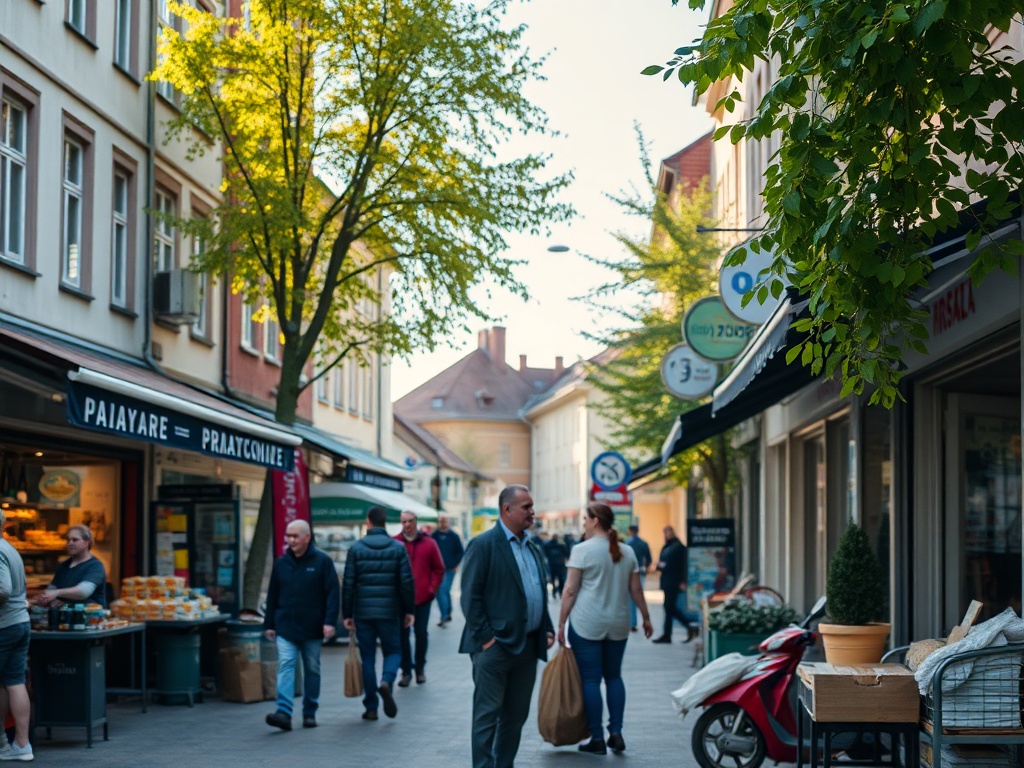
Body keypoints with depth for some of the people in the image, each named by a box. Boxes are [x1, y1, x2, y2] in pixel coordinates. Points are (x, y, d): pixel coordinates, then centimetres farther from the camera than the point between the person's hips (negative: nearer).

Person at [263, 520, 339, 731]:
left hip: (312, 629, -1)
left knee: (312, 670, 9)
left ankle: (310, 713, 20)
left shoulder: (322, 561, -4)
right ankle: (284, 712, -22)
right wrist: (269, 624, 9)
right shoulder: (281, 563, 6)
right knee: (285, 666, -12)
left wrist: (329, 622, -15)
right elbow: (272, 596, 11)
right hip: (285, 628, 1)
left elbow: (332, 593, -6)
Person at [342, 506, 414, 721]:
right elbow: (406, 582, -3)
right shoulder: (398, 548, 0)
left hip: (363, 612, 0)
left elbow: (348, 584, -3)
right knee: (393, 651, 14)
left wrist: (346, 614, 3)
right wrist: (409, 610, 6)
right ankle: (387, 682, -17)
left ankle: (371, 707, 7)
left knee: (367, 657, 8)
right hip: (390, 612, 0)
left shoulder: (356, 548, -1)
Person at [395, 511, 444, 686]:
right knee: (402, 635, 1)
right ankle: (406, 671, 8)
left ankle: (420, 669, 19)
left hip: (423, 598, 0)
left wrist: (433, 589, -1)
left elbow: (439, 569, 7)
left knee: (421, 634, 6)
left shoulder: (428, 543, 1)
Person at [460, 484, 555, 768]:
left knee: (516, 715, 12)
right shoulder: (483, 545, -8)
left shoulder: (533, 547, 16)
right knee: (487, 715, -4)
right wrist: (485, 636, -16)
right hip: (495, 646, -7)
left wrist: (547, 629, 10)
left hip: (527, 646, 8)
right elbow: (470, 596, -12)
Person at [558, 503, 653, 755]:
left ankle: (597, 739, 1)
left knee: (590, 679, 0)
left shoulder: (582, 550, -7)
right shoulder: (627, 552, 9)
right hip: (618, 625, 5)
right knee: (614, 676, 16)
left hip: (587, 625, -5)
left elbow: (570, 590, -9)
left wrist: (561, 623, -6)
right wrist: (646, 618, 20)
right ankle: (616, 732, 8)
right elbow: (636, 589, 10)